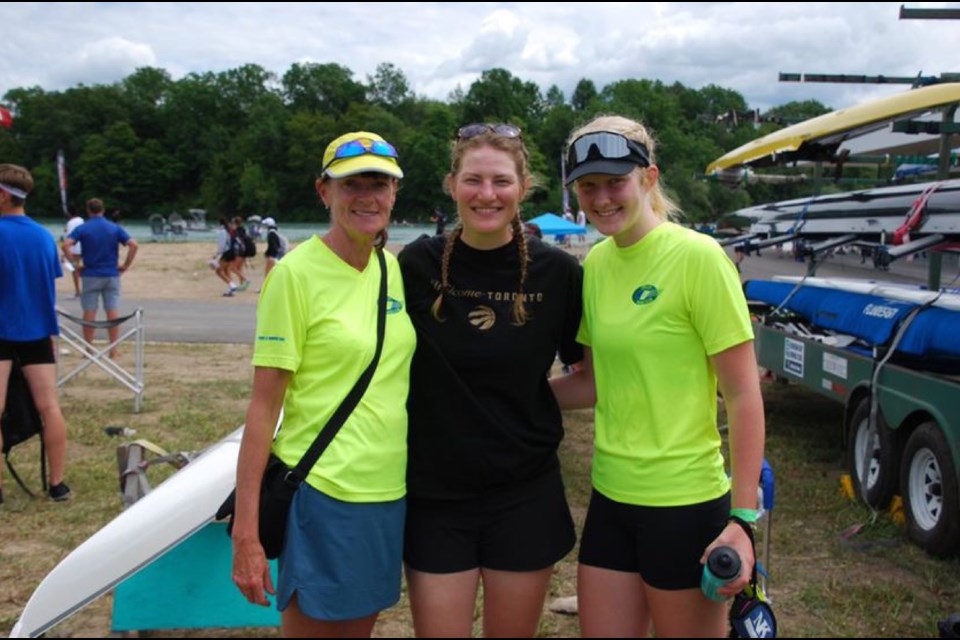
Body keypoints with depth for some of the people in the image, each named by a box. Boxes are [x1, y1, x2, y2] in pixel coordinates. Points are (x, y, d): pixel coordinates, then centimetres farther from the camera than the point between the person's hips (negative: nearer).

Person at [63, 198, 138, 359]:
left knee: (89, 312, 5)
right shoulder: (115, 228, 2)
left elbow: (66, 245, -15)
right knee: (112, 311, 4)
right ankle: (114, 349, 4)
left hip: (90, 275, -1)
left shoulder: (82, 229, -2)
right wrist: (126, 265, -2)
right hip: (112, 275, 1)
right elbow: (133, 245, -8)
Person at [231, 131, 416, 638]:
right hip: (322, 492, -6)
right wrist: (245, 531, -14)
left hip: (390, 490, 6)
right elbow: (263, 404, -12)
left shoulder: (394, 269, 5)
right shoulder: (297, 273, -12)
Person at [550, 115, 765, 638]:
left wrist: (742, 518, -16)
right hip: (611, 497, 6)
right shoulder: (596, 262, 5)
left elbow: (744, 394, -13)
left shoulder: (697, 256, -13)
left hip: (685, 504, -6)